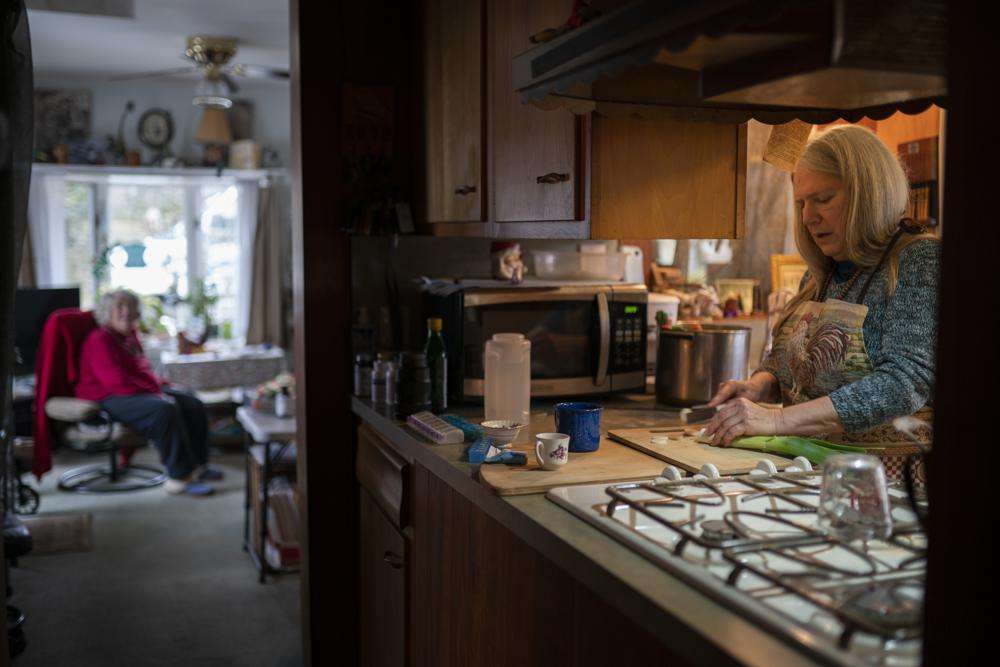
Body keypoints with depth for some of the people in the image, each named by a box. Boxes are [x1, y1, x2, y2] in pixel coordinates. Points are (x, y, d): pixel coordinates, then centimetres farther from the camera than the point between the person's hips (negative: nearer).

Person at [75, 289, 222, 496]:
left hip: (142, 391, 10)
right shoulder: (99, 340, -12)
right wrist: (155, 393, -22)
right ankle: (179, 477, -30)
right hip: (109, 399, -10)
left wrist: (160, 385, 10)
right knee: (165, 410, -34)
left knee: (194, 405, -1)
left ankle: (196, 466, 3)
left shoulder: (130, 337, 17)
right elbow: (117, 382, -23)